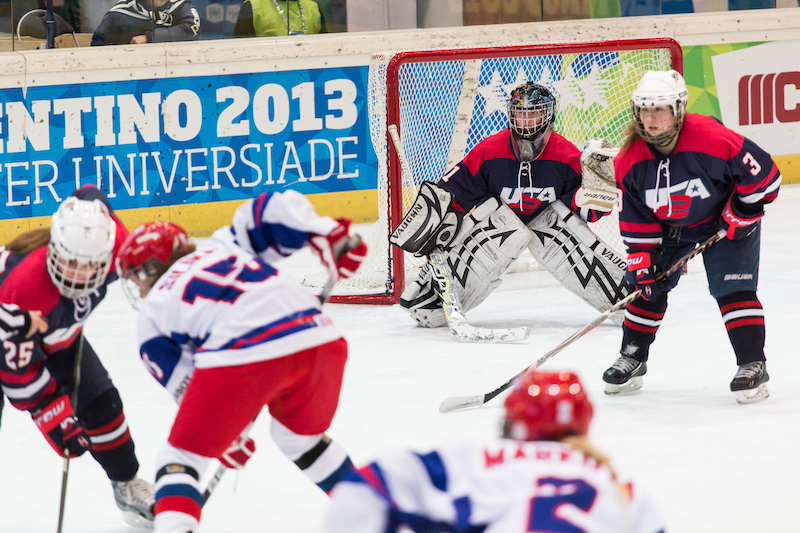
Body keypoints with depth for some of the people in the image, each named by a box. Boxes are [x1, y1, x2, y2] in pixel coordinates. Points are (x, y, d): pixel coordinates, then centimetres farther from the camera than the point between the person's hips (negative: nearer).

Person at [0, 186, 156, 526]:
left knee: (100, 403, 5)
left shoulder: (114, 242, -31)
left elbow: (91, 196, -5)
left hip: (57, 335, 6)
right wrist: (57, 420, -31)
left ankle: (126, 485, 29)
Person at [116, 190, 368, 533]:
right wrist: (330, 236, 18)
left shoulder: (153, 314, 22)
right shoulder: (223, 245, 32)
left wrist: (230, 434, 26)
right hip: (316, 337, 5)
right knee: (301, 437, 33)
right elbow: (273, 209, 18)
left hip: (242, 355, -5)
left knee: (181, 456, 11)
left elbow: (187, 385, 17)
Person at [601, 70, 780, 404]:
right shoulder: (631, 160, -17)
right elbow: (636, 220, -8)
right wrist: (643, 263, -14)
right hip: (667, 225, 5)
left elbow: (762, 173, -23)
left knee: (732, 288, -16)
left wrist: (740, 214, -19)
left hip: (723, 220, -5)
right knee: (646, 287, 5)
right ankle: (633, 358, 23)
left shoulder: (711, 138, -33)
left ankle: (753, 365, -10)